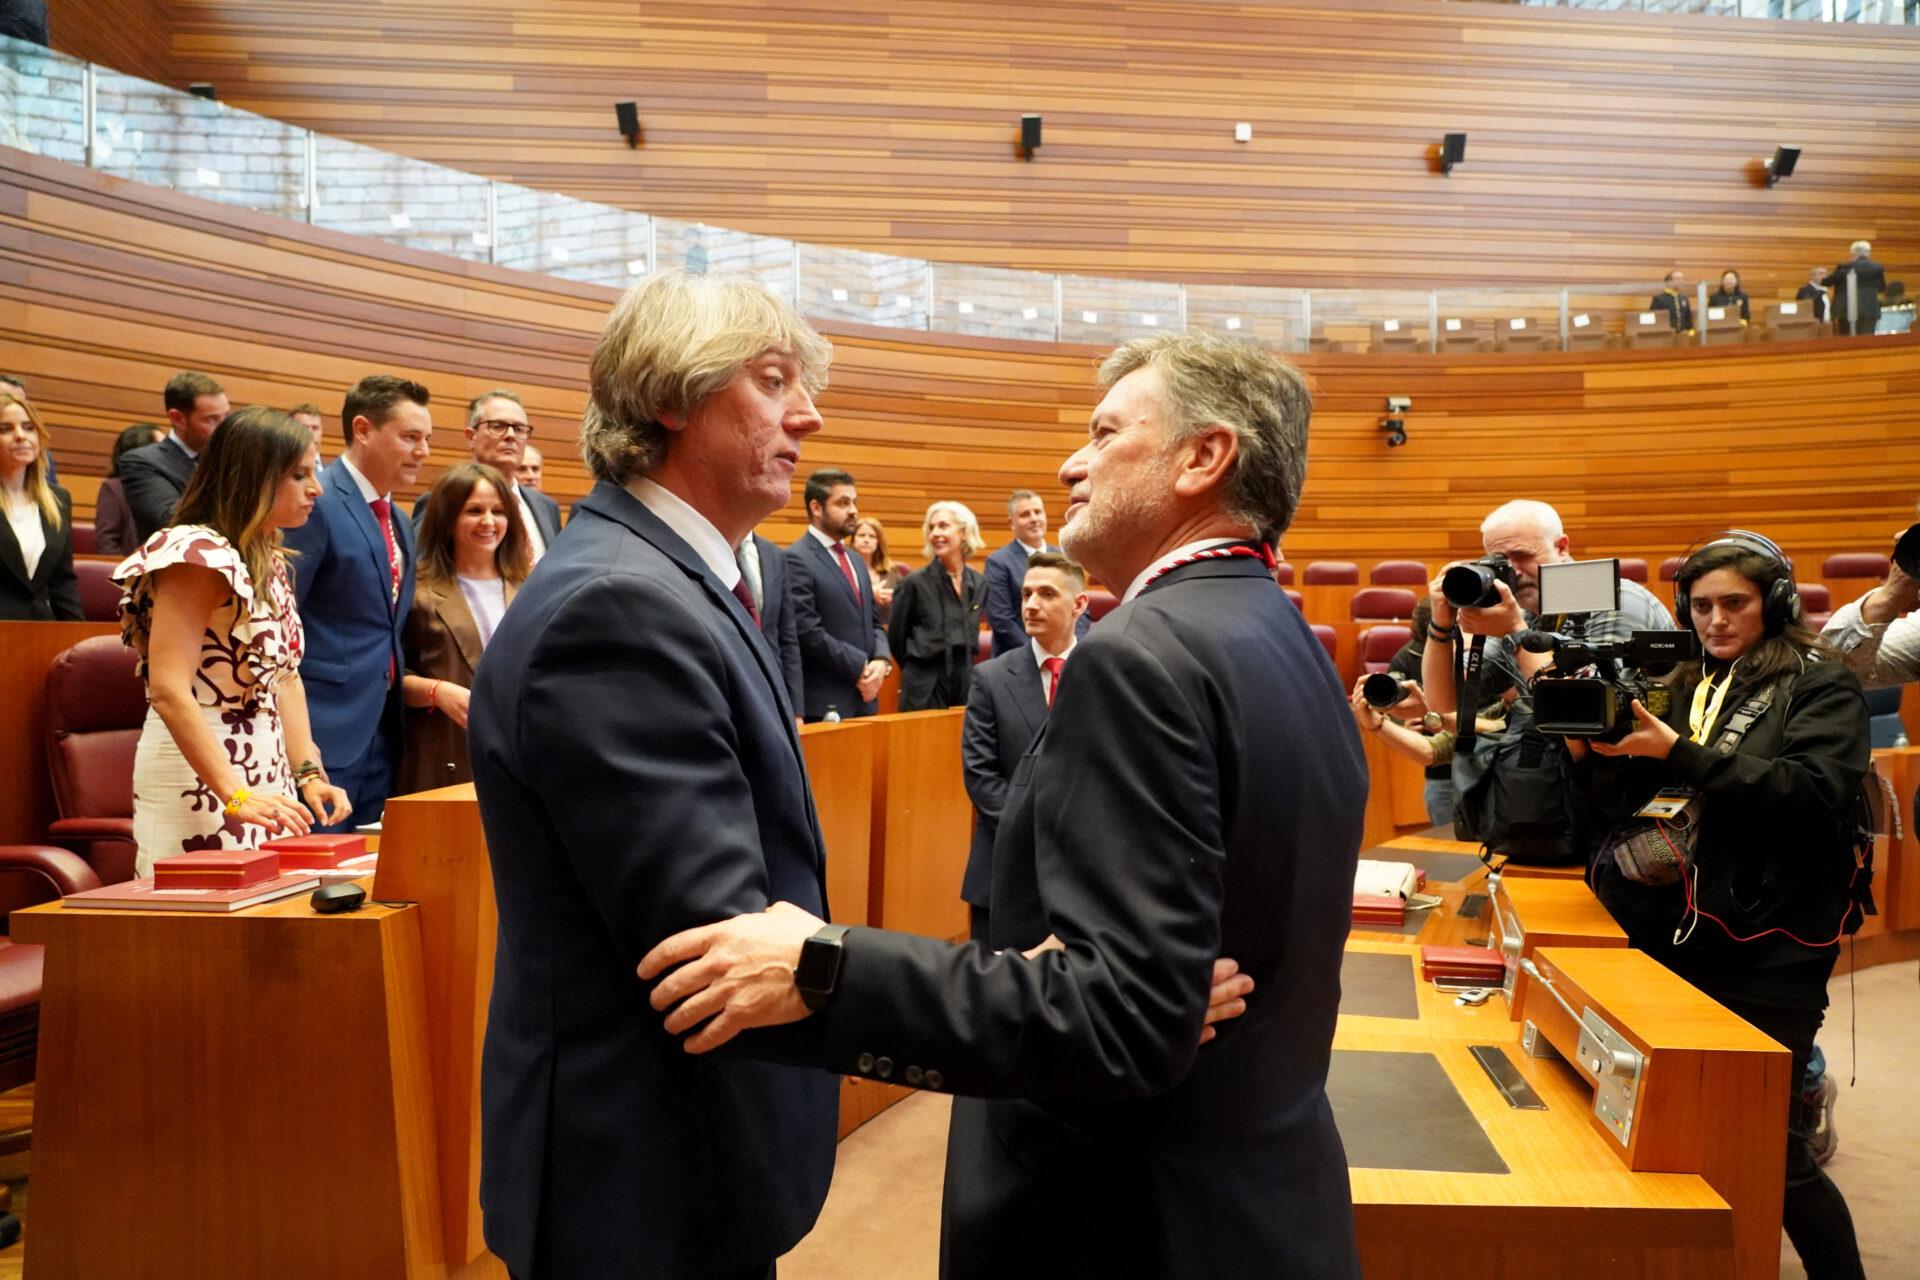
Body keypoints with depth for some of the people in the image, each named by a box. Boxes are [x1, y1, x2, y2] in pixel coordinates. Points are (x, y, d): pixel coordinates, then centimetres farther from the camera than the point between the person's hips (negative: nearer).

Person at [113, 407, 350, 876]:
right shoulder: (198, 555, -15)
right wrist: (235, 797, -29)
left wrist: (308, 773, 0)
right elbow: (169, 690, -23)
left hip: (264, 778, 8)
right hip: (200, 787, -8)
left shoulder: (269, 561, 12)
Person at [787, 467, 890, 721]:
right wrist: (860, 667, -13)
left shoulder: (857, 562, 17)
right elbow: (808, 632, -17)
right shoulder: (796, 560, -10)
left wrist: (881, 660, -3)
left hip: (863, 698, 8)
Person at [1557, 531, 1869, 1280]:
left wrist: (1679, 753, -25)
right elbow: (1623, 814, 10)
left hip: (1770, 954, -5)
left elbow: (1814, 794, -19)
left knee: (1770, 1144, -3)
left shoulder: (1822, 688, -1)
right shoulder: (1680, 689, 12)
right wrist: (1588, 751, -9)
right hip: (1676, 936, 5)